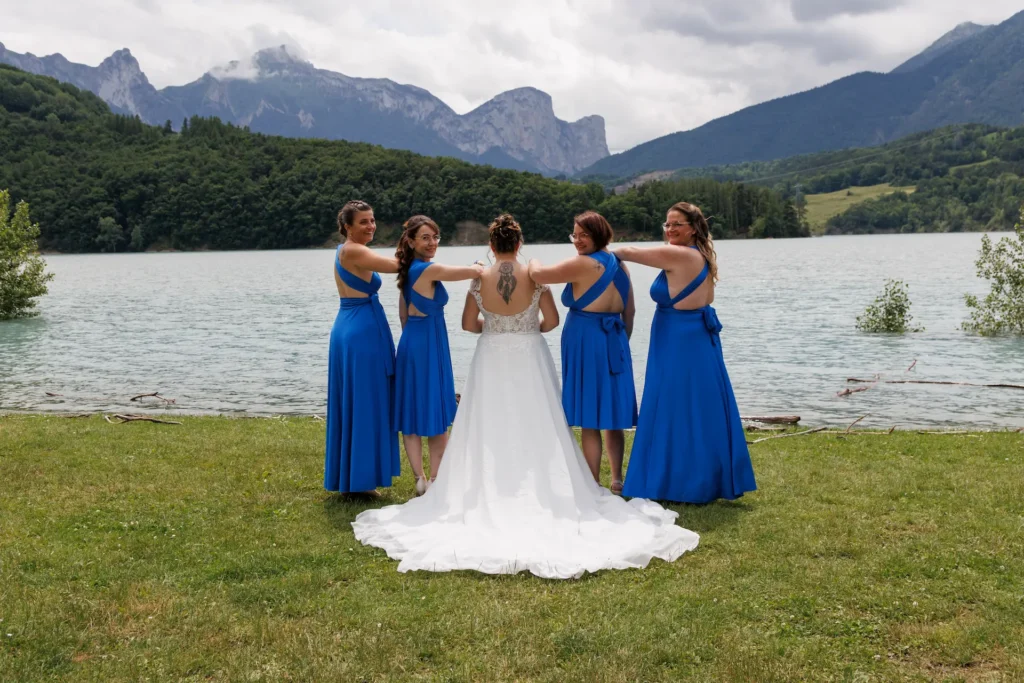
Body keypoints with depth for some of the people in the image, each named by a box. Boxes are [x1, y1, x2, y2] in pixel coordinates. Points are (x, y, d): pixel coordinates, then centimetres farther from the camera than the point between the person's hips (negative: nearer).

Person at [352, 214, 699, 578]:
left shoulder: (480, 279, -6)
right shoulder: (534, 276, -8)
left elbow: (468, 323, 3)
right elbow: (552, 321, -4)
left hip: (491, 361, 1)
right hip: (530, 360, 0)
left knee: (491, 432, 9)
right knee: (535, 430, 8)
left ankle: (490, 496, 14)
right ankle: (540, 494, 12)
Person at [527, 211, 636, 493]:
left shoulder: (583, 264, -14)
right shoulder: (619, 264, 10)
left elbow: (538, 275, -16)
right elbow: (629, 311, 14)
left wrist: (533, 262, 5)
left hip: (585, 341, -8)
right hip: (615, 342, 8)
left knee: (589, 421, -1)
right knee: (611, 416, 15)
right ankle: (617, 479, 23)